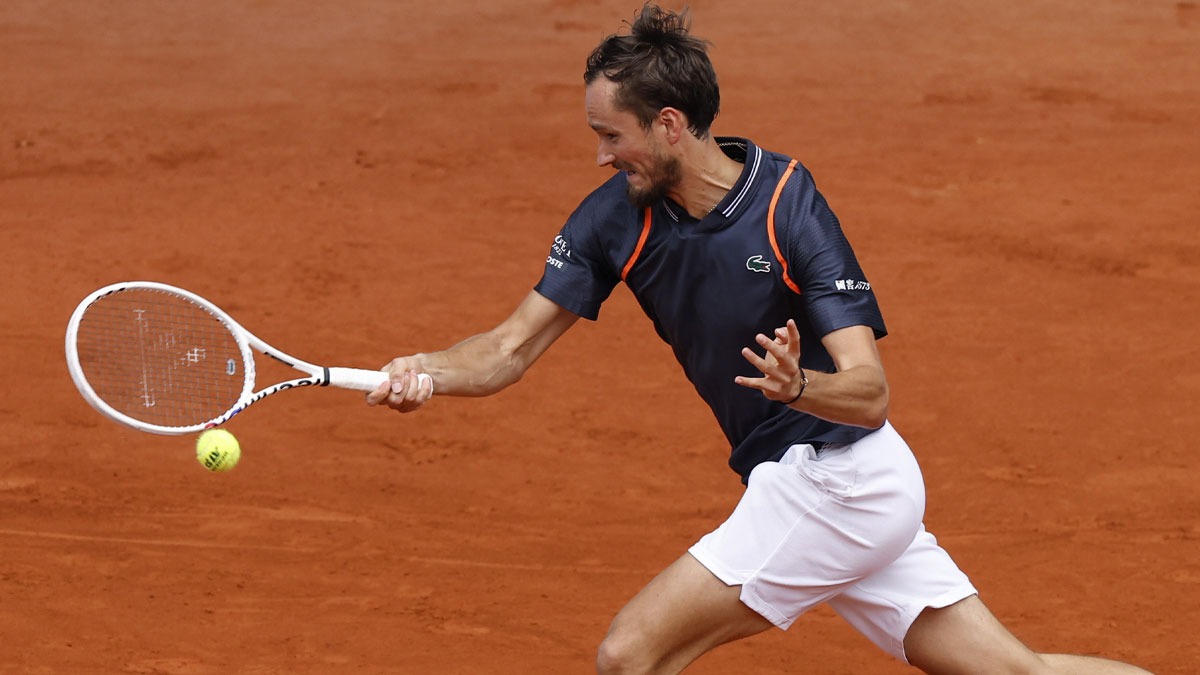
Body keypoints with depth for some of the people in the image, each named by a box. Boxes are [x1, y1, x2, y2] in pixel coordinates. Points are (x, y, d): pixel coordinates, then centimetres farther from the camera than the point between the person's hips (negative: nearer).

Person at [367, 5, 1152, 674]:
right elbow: (512, 348, -1)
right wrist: (431, 372, -20)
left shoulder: (788, 206, -20)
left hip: (835, 481, -7)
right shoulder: (616, 216, -2)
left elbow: (869, 391, -24)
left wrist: (799, 385, -44)